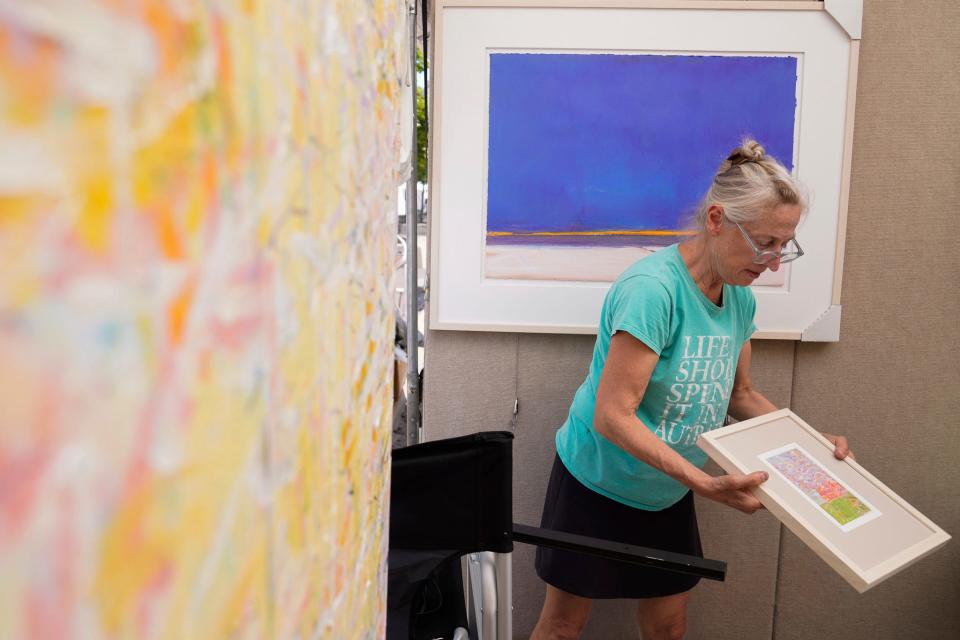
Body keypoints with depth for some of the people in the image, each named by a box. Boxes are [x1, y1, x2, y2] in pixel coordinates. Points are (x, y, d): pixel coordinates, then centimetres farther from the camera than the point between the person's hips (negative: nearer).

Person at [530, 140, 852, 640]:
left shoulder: (740, 298, -4)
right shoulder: (652, 288, -29)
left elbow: (739, 394, 10)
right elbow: (613, 416, -31)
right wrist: (705, 483, -36)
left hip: (669, 496, 7)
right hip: (598, 482, -6)